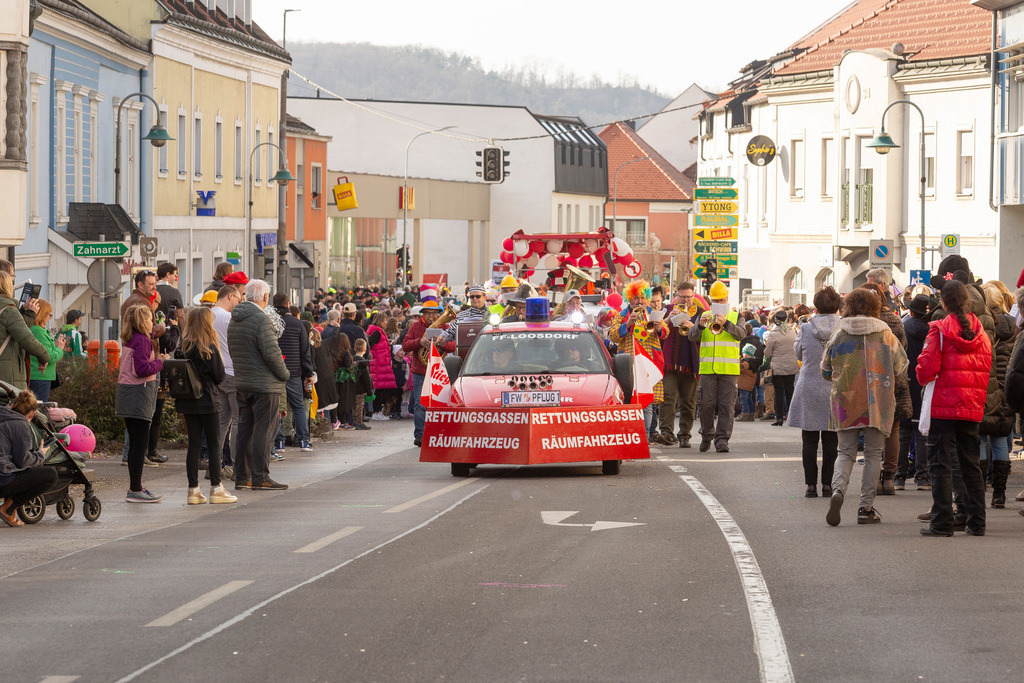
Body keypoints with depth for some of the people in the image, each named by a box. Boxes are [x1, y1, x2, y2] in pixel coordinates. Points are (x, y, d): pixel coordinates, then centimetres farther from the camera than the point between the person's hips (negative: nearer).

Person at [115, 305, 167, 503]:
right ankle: (135, 490, -9)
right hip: (139, 394, -10)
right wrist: (161, 362, -7)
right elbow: (142, 369, -20)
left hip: (126, 391, 10)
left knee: (135, 442, 14)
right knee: (140, 442, -8)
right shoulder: (142, 341, -14)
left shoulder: (129, 340, 13)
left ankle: (135, 487, 18)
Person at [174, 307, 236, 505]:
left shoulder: (183, 347, 2)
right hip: (207, 401, -5)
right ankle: (216, 488, 3)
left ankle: (193, 490, 7)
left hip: (188, 402, 5)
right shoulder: (210, 348, -13)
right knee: (214, 444, 3)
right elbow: (219, 376, -8)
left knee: (194, 444, 8)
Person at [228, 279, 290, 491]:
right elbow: (271, 352, -21)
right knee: (263, 431, -4)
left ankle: (241, 477, 14)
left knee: (244, 430, 12)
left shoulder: (234, 320, 12)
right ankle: (260, 478, -3)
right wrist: (284, 373, -6)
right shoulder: (262, 319, -16)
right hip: (264, 385, -8)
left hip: (241, 384, 8)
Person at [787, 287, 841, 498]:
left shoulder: (805, 329, -7)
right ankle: (827, 484, 7)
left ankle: (811, 484, 5)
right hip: (834, 391, 1)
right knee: (831, 441, 8)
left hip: (809, 391, -1)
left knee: (810, 441, 6)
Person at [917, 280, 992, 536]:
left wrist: (924, 379, 7)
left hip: (943, 407, -5)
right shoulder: (981, 332, 6)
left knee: (939, 465, 0)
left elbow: (927, 368, -14)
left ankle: (942, 522, -4)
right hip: (972, 409, 5)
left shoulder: (940, 330, -10)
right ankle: (976, 522, 12)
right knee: (970, 465, 12)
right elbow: (986, 371, 11)